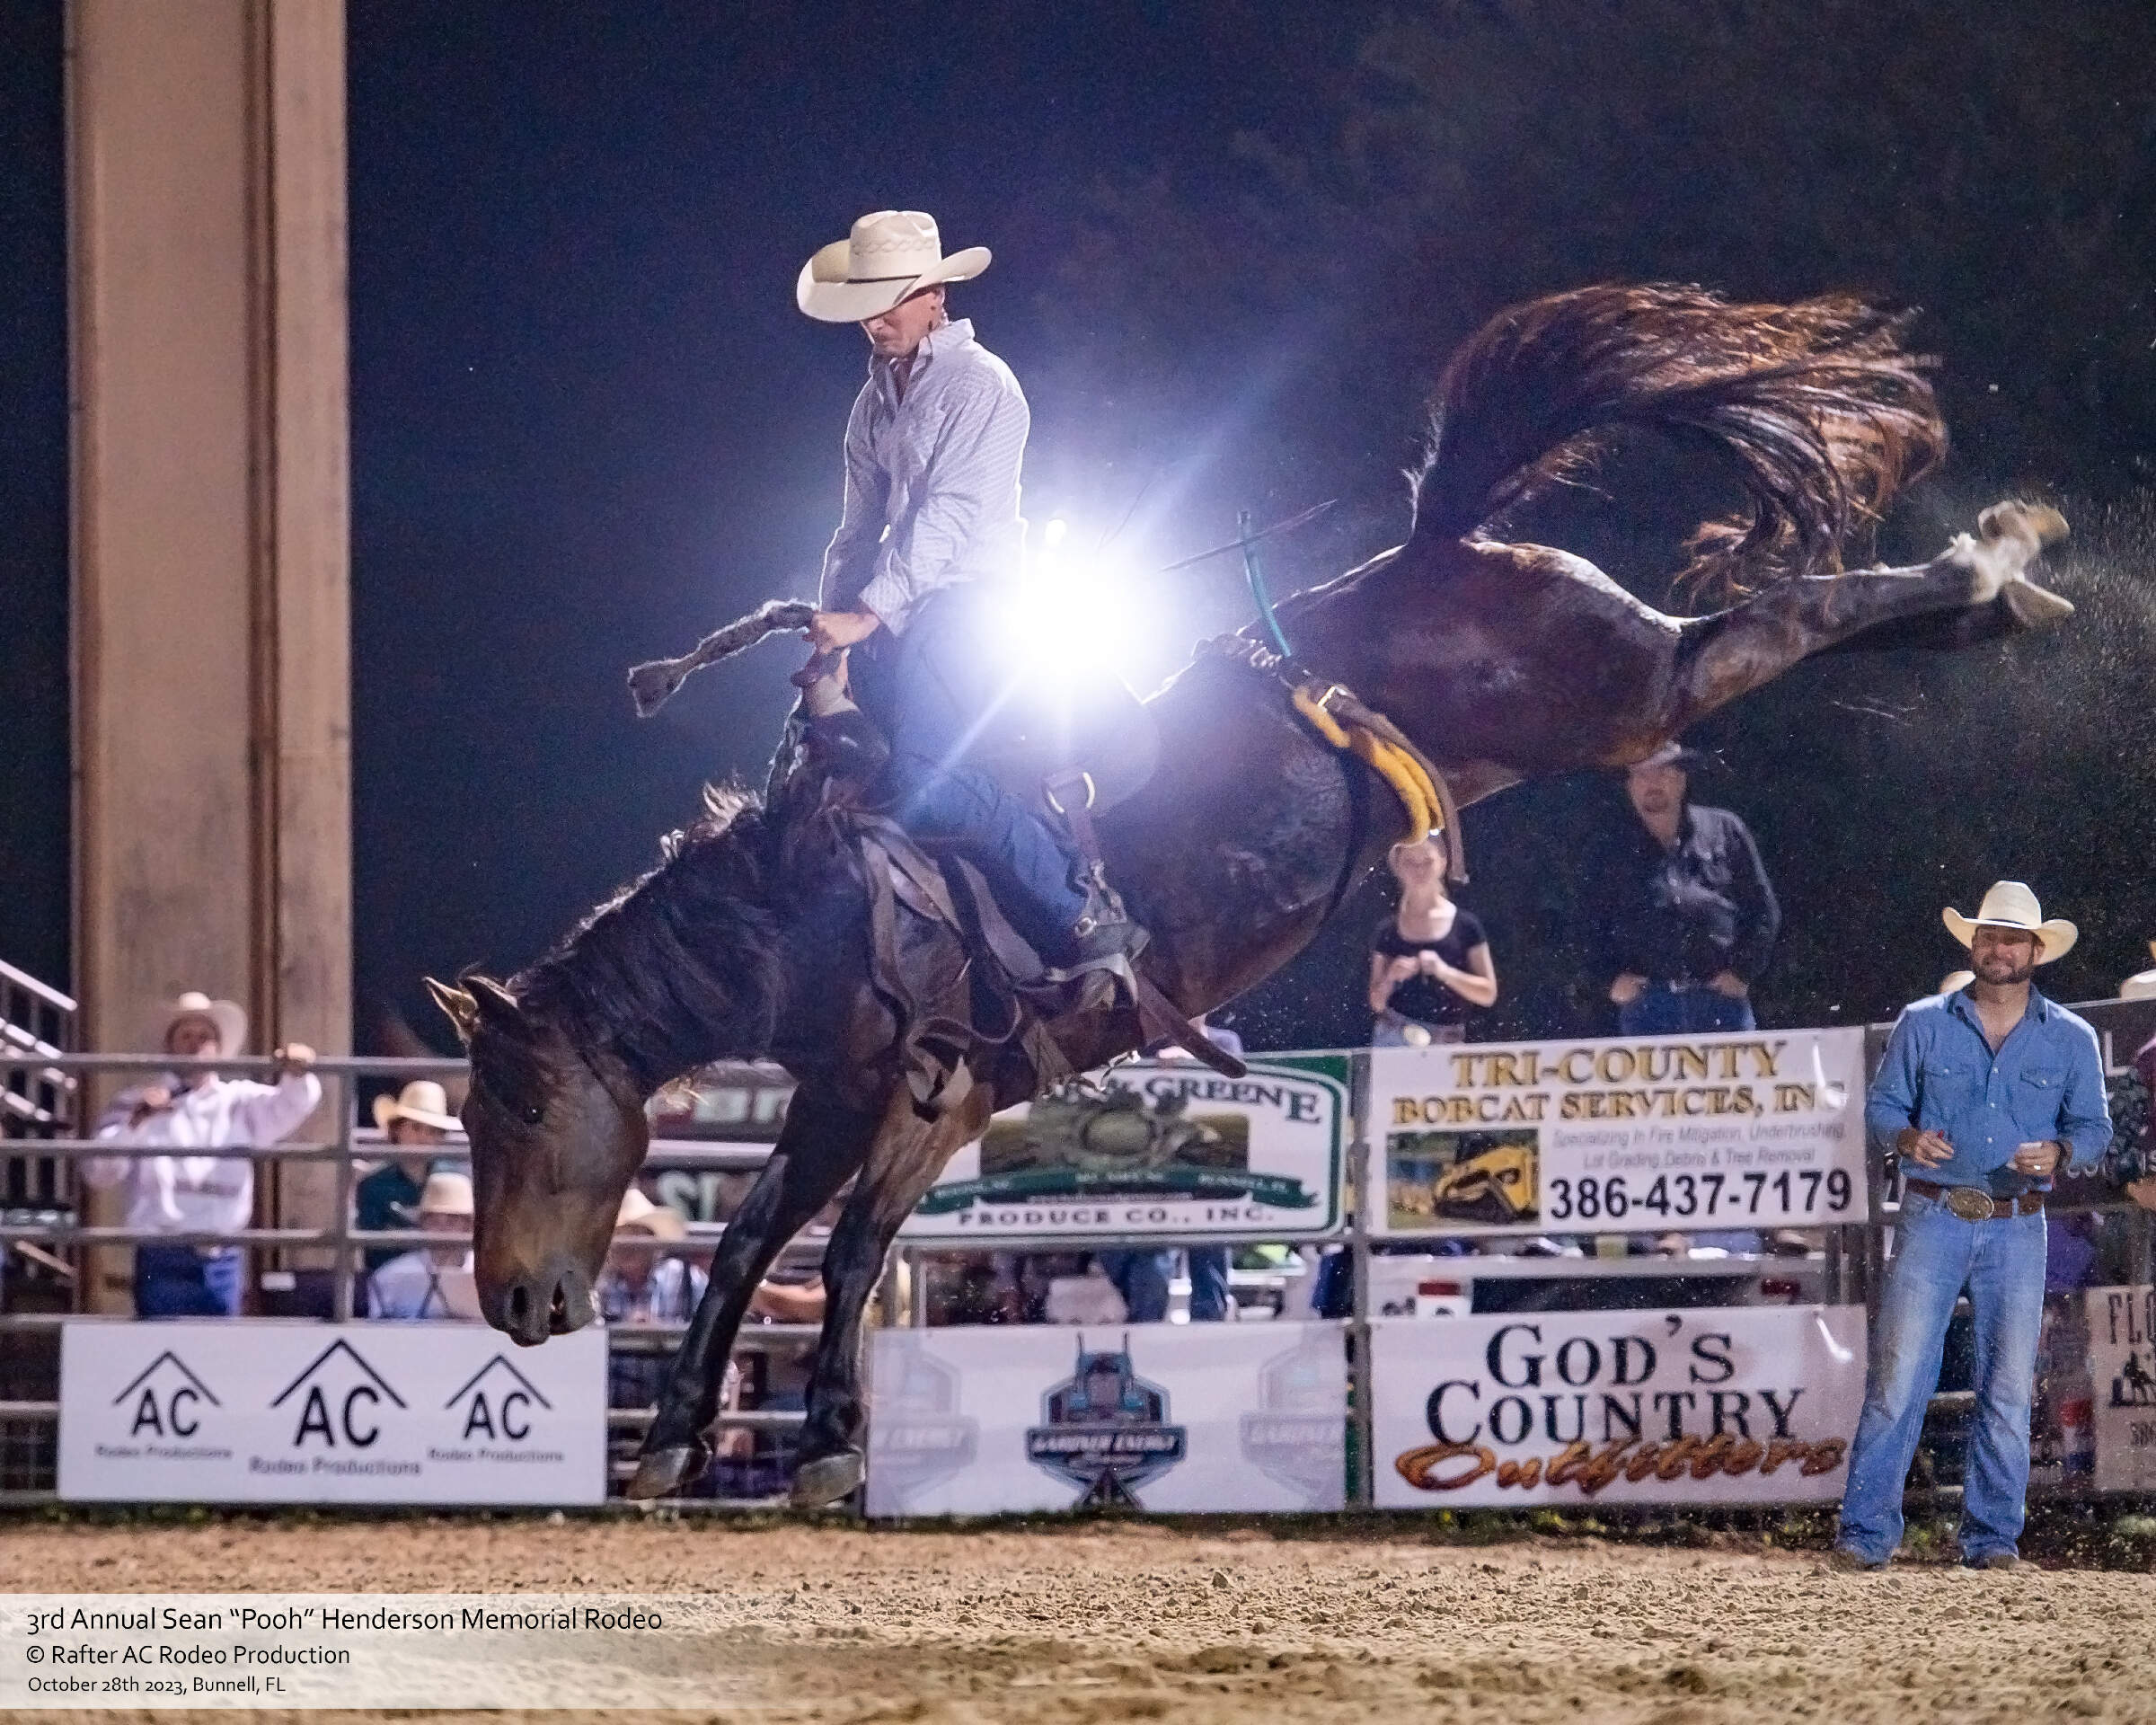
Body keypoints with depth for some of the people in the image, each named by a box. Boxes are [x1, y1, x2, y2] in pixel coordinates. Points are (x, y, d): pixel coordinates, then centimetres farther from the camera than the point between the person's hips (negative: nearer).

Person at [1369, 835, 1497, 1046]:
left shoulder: (1465, 926, 3)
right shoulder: (1387, 932, 8)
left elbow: (1488, 994, 2)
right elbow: (1376, 1003, 13)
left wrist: (1443, 971, -12)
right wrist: (1391, 978, -8)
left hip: (1448, 1043, -1)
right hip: (1394, 1040, 1)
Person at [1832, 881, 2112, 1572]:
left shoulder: (2071, 1039, 6)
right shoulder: (1923, 1024, 5)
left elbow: (2094, 1128, 8)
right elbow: (1883, 1102, 7)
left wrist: (2057, 1152, -14)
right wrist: (1907, 1138, -15)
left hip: (2017, 1228, 1)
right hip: (1932, 1218, -1)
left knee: (2008, 1387, 2)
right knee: (1898, 1376, -6)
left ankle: (1993, 1536, 10)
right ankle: (1866, 1533, -3)